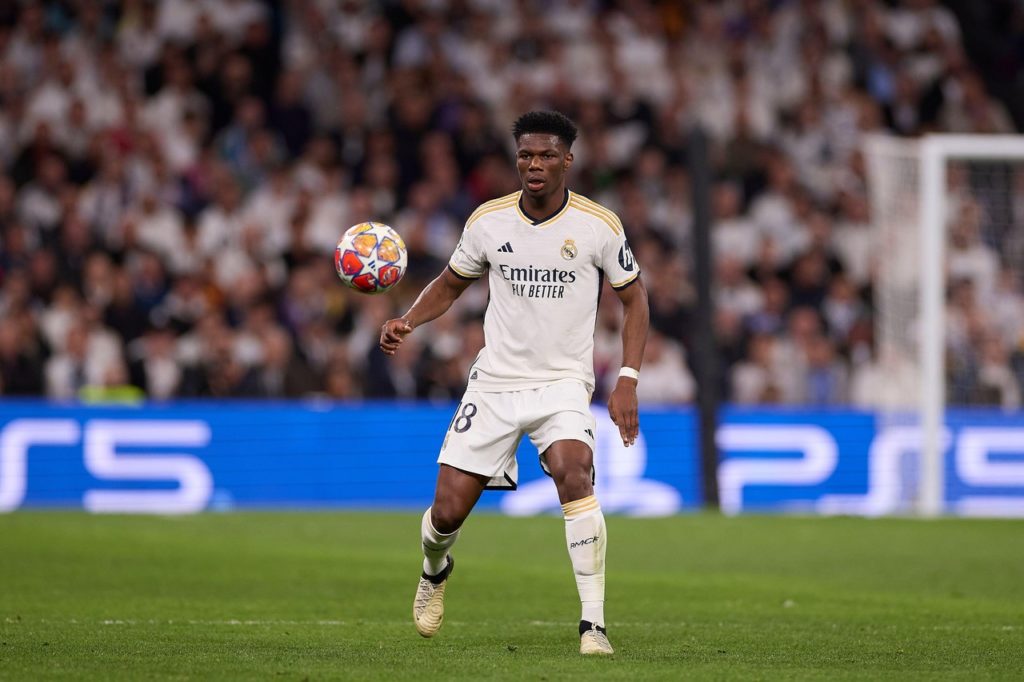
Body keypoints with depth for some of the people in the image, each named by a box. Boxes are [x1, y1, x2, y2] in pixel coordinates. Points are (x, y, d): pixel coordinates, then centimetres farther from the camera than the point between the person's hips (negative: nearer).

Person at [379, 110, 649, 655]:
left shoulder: (598, 225, -7)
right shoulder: (488, 221, -1)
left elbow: (633, 298, 4)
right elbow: (451, 283, 15)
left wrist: (627, 381, -6)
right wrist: (407, 322, -4)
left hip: (563, 382, -2)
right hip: (494, 381, 2)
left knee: (574, 473, -32)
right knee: (447, 512, -1)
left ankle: (593, 624, -26)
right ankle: (435, 570, 39)